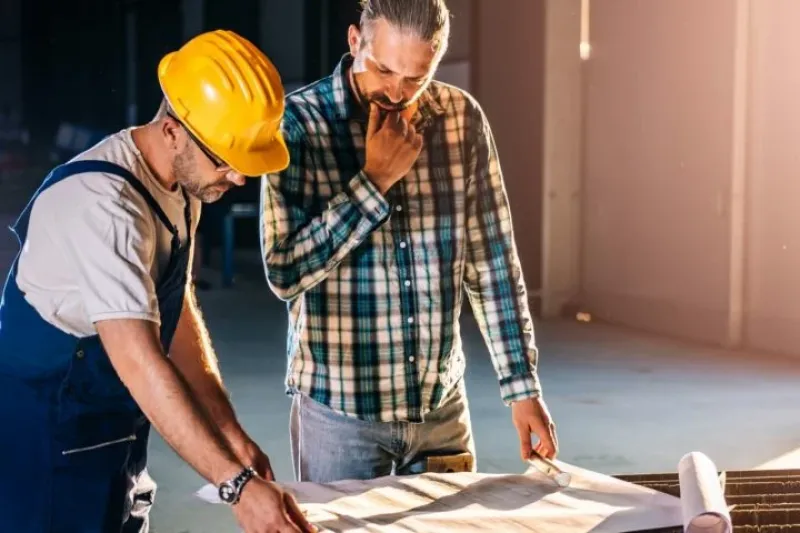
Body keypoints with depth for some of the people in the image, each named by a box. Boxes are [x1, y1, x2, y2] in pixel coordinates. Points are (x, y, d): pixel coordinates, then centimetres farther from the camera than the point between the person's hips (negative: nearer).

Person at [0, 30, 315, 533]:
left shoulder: (181, 181, 1)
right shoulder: (103, 202, -26)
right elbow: (139, 362, -33)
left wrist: (231, 434, 3)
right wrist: (238, 484, -35)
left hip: (116, 440, 8)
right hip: (50, 445, -8)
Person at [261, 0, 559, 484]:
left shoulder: (463, 118, -2)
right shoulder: (299, 123, -11)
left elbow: (492, 260, 4)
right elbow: (285, 272, -19)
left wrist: (522, 385, 2)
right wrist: (374, 180, -20)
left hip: (443, 407, 4)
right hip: (340, 412, -3)